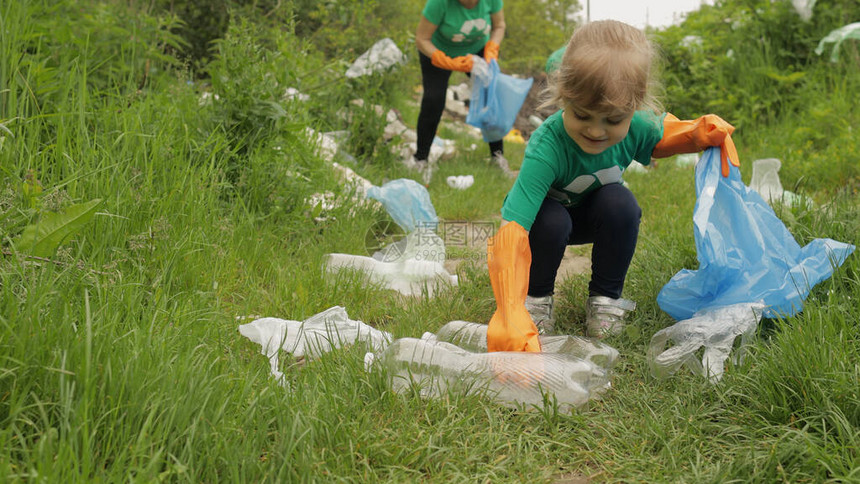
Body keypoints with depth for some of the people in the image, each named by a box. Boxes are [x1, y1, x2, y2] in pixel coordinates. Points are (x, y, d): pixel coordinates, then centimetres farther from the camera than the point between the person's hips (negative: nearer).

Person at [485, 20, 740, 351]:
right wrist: (511, 317, -60)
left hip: (594, 215, 4)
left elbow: (665, 133, 4)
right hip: (546, 212, -3)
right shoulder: (546, 149, -42)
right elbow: (512, 233, -50)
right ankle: (535, 296, -6)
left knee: (620, 202, -29)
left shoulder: (638, 126, -26)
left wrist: (703, 131, -20)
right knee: (551, 220, -36)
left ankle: (605, 298, -6)